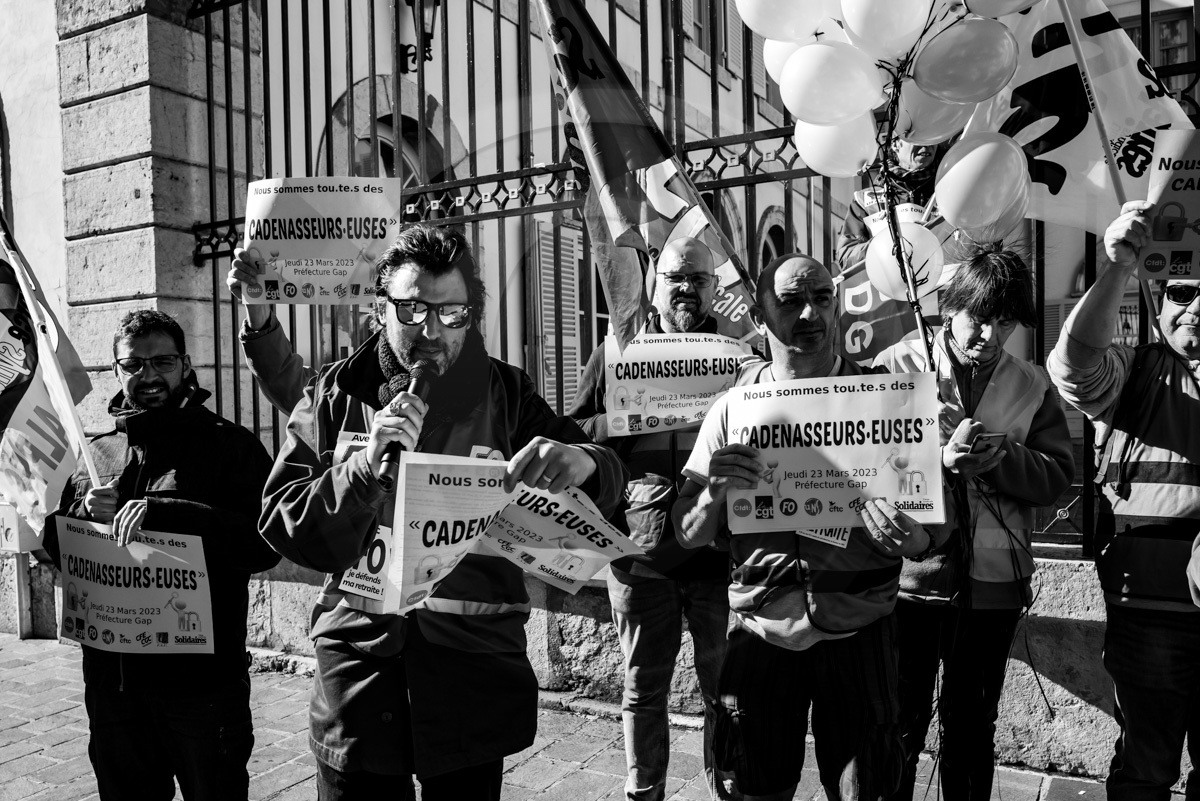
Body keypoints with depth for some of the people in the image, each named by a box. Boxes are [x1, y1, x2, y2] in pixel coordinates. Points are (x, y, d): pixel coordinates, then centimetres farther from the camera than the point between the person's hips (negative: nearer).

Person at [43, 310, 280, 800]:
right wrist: (85, 514, -7)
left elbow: (266, 543, -19)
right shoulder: (94, 450, 9)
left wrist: (162, 512, -28)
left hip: (201, 681, -5)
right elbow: (55, 549, 14)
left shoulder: (229, 446, -7)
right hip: (110, 677, 5)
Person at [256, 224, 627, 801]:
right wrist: (367, 467, -22)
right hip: (358, 671, 0)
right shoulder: (336, 395, 0)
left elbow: (602, 488, -3)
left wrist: (583, 463, -27)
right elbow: (282, 526, -5)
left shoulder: (505, 394, 0)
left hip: (475, 676, 0)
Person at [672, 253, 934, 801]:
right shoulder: (734, 406, -2)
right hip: (762, 631, 1)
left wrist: (911, 540, -25)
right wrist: (715, 492, -24)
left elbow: (932, 527, -2)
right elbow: (689, 536, -3)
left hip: (856, 633, 0)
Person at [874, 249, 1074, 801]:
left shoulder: (1032, 386, 6)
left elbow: (1058, 476, -1)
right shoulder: (899, 364, -2)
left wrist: (999, 456, -17)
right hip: (908, 574, -2)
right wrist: (943, 457, -24)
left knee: (972, 726, 19)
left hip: (991, 583, 3)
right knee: (901, 725, 11)